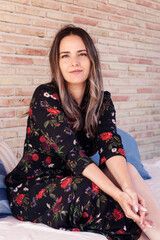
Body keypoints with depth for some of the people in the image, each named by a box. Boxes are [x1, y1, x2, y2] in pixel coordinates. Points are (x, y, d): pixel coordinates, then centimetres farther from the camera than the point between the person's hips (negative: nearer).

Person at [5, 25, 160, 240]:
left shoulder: (103, 101, 0)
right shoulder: (45, 97, -17)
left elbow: (111, 147, -17)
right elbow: (72, 154, -28)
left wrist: (128, 188, -37)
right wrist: (118, 195, -37)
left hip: (72, 180, 5)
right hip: (31, 192, -5)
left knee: (127, 170, -20)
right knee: (90, 191, -33)